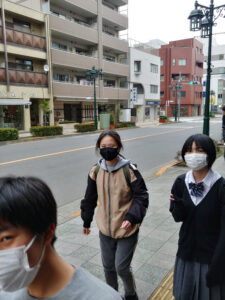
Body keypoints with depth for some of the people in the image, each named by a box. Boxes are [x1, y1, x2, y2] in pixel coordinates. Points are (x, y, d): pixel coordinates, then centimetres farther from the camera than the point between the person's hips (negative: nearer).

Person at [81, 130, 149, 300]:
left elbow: (141, 197, -12)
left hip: (127, 229, -4)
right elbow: (90, 198, 8)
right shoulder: (96, 171, -4)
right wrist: (86, 222, 16)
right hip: (105, 229, 4)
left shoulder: (129, 170, -17)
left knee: (122, 267, 4)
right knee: (108, 266, 18)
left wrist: (132, 217, -26)